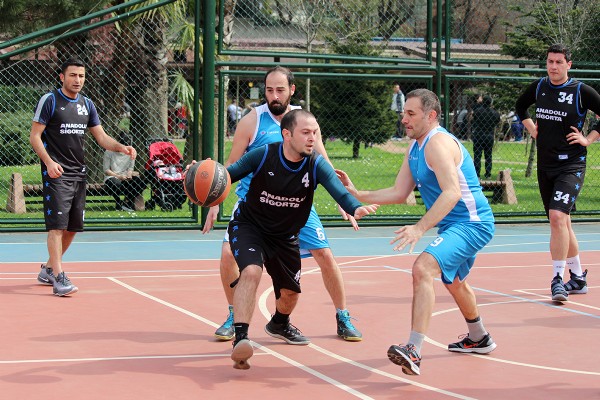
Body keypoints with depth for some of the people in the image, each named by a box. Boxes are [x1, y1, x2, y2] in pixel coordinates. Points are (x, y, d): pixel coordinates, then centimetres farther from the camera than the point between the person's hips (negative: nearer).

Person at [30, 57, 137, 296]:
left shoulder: (87, 105, 13)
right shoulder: (49, 101, -5)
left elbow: (101, 137, 14)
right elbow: (35, 136, -7)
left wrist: (122, 148, -5)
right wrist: (49, 162, -21)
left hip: (78, 173, 7)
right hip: (56, 172, -7)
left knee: (73, 227, 10)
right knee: (57, 225, -13)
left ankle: (48, 269, 26)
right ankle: (58, 278, -13)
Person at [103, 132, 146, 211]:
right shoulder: (109, 152, -5)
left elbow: (130, 167, 12)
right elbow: (106, 170, -6)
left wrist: (129, 174, -12)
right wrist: (118, 176, -18)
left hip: (125, 178, 4)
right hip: (111, 177, -4)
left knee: (142, 184, -23)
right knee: (117, 184, -42)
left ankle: (126, 202, -3)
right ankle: (118, 203, -11)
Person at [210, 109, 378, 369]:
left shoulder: (316, 165, -20)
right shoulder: (263, 155, -23)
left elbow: (339, 191, -34)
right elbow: (229, 174, -17)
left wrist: (355, 209, -55)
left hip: (285, 236, 4)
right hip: (248, 226, -4)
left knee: (290, 291, 14)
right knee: (251, 271, -31)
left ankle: (279, 324, 50)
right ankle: (240, 338, -31)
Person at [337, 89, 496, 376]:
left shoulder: (438, 142, -20)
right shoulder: (415, 148, 11)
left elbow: (452, 193, -32)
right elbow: (399, 193, 14)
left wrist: (420, 228, -39)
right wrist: (357, 195, 5)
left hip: (471, 223, -11)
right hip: (457, 225, 11)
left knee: (423, 268, -30)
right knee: (453, 281, 31)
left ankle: (414, 351, -39)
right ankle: (478, 339, 56)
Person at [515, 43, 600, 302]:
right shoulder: (539, 87, 7)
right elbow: (520, 106, 27)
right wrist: (531, 127, 15)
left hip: (571, 164, -6)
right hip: (545, 164, 6)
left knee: (558, 216, -23)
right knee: (561, 223, 13)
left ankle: (558, 279, -19)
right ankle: (578, 278, 26)